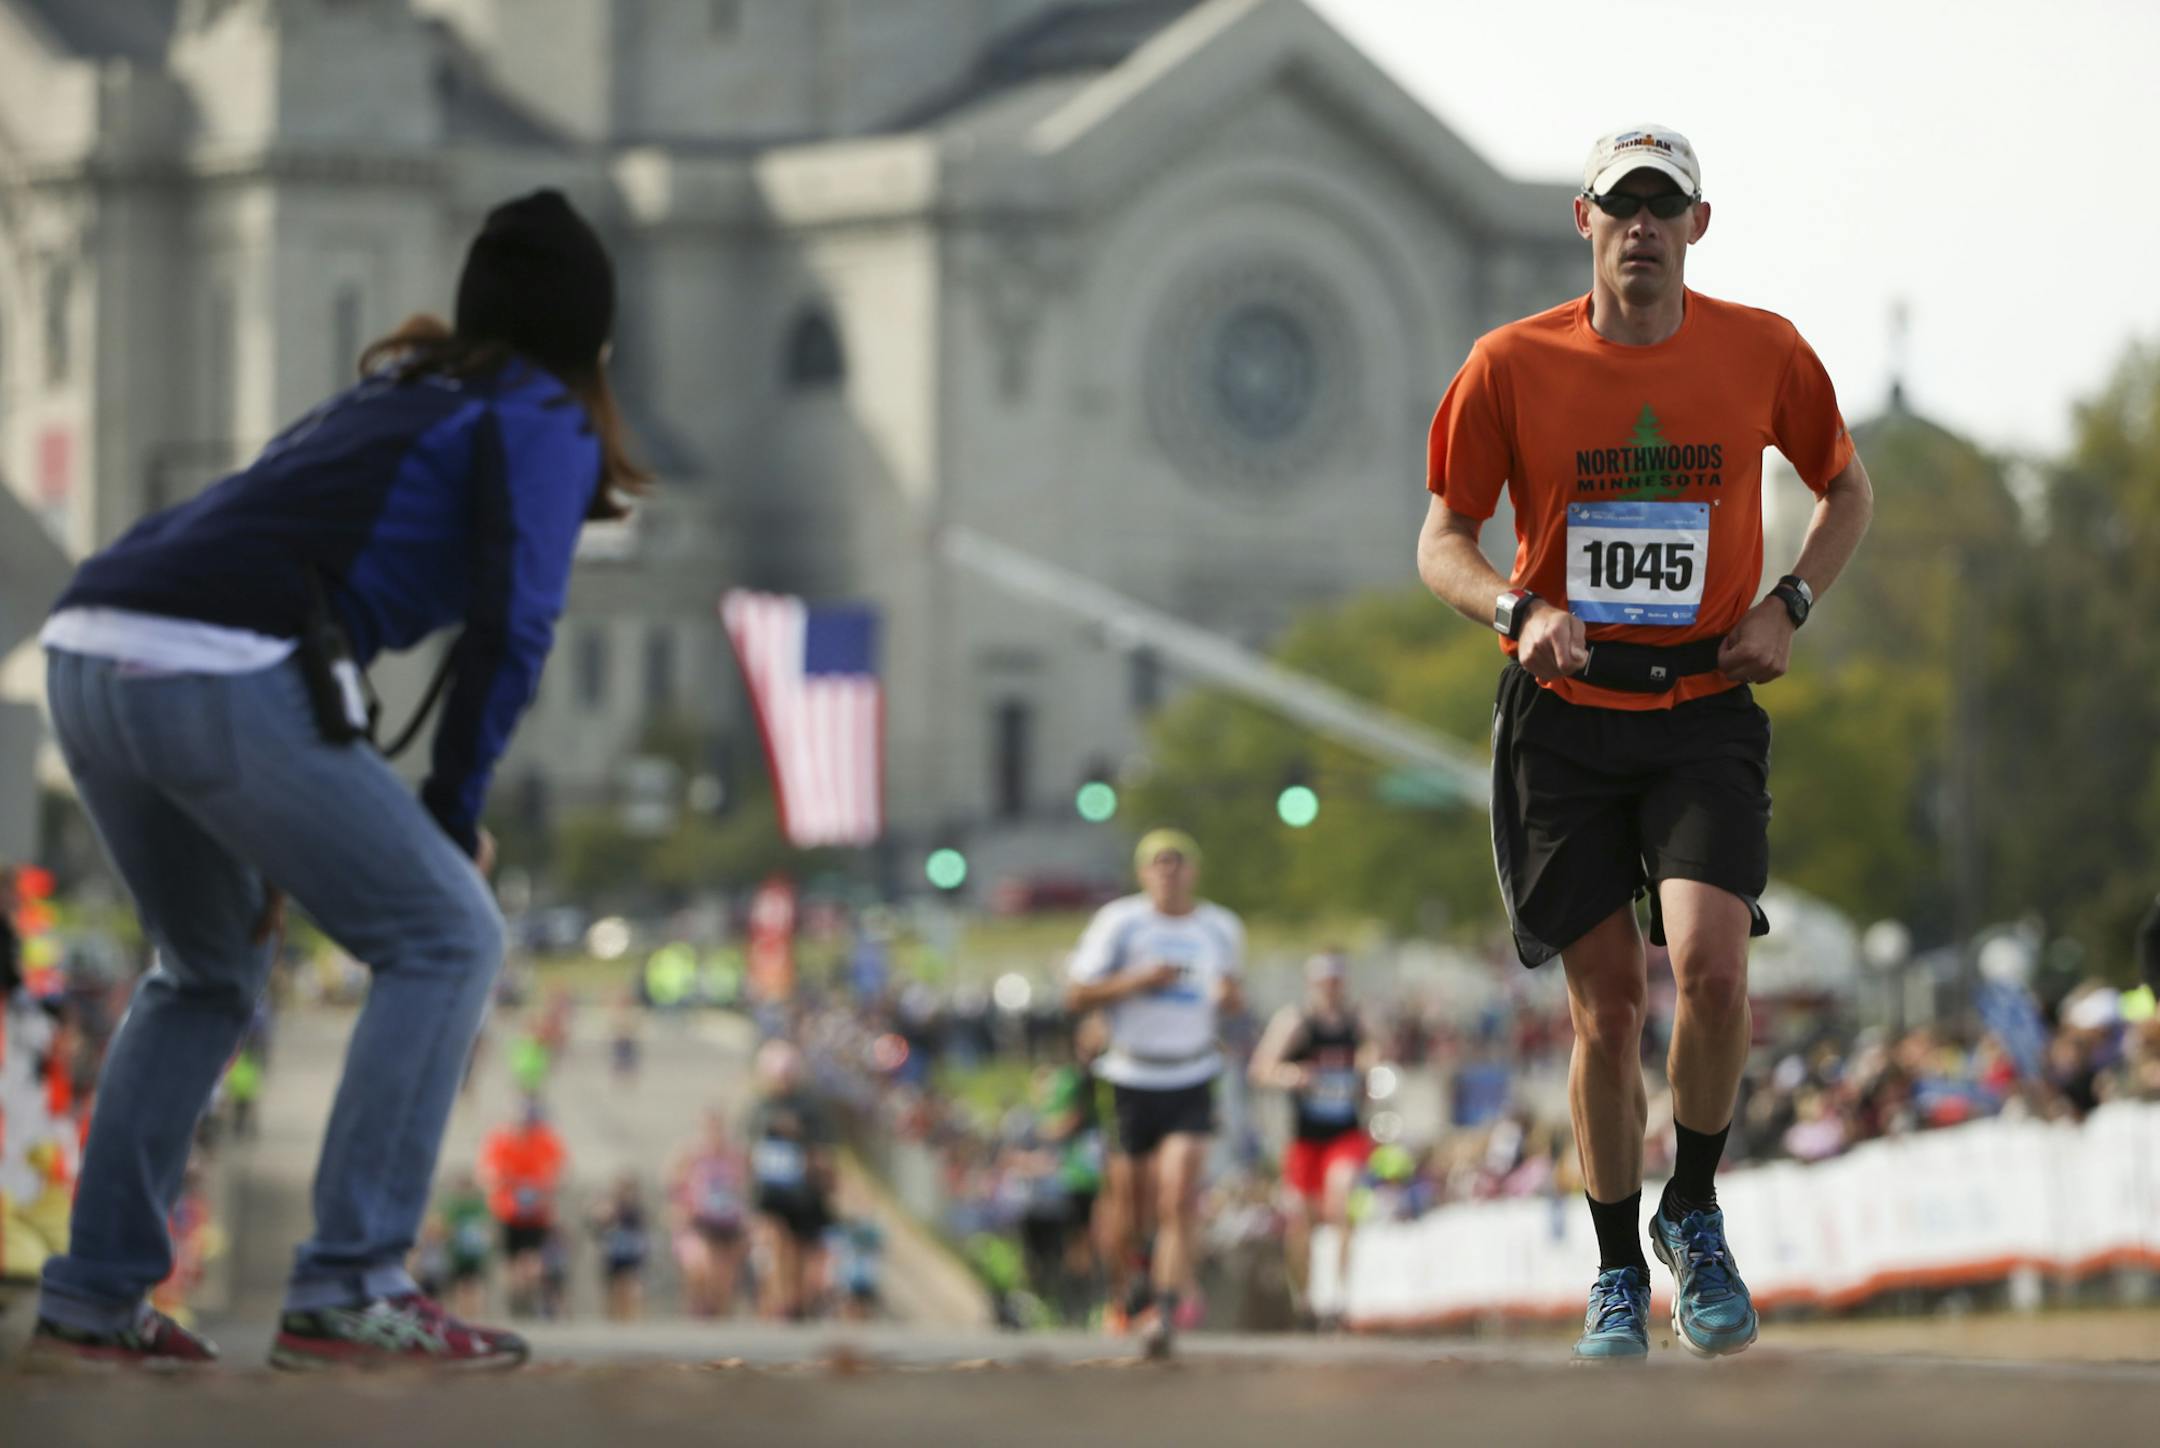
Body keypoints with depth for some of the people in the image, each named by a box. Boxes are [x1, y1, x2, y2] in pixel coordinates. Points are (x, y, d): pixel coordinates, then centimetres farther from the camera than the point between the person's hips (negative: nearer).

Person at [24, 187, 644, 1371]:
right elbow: (511, 622, -3)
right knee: (445, 939, 5)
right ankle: (347, 1289, -3)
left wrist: (279, 834, 29)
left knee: (209, 967, 27)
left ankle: (95, 1294, 21)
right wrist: (456, 811, 8)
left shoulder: (392, 398, 33)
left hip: (87, 653, 8)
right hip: (221, 682, -8)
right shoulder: (540, 421, 11)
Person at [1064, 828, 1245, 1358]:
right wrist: (1137, 981, -18)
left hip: (1191, 1081, 1)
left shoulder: (1222, 928, 7)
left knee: (1179, 1197, -16)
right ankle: (1122, 1290, 34)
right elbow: (1077, 996, -4)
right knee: (1130, 1204, 5)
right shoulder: (1119, 921, -3)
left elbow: (1233, 989, 23)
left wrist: (1232, 995, -2)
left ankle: (1164, 1313, -17)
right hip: (1131, 1081, -1)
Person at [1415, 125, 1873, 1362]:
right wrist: (1517, 611, -15)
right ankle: (1619, 1273, 17)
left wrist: (1790, 607, 1)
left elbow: (1848, 487, 17)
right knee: (1608, 1003, 0)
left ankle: (1696, 1215, 4)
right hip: (1565, 712, 0)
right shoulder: (1513, 364, -2)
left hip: (1705, 710, 0)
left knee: (1712, 961, -20)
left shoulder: (1763, 353, 1)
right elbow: (1443, 540, 5)